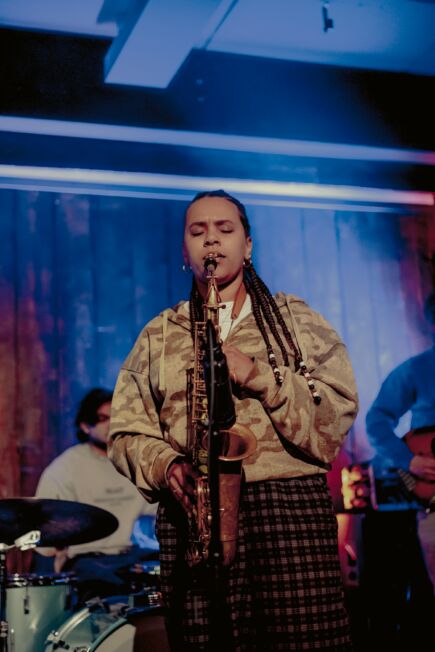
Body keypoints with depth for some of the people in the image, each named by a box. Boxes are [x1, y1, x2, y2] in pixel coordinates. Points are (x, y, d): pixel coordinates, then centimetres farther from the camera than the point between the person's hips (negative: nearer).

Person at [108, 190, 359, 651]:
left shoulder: (294, 318, 14)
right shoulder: (157, 336, 18)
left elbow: (337, 411, 3)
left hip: (291, 508, -1)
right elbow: (126, 431, 13)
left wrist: (260, 375, -10)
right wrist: (166, 466, -7)